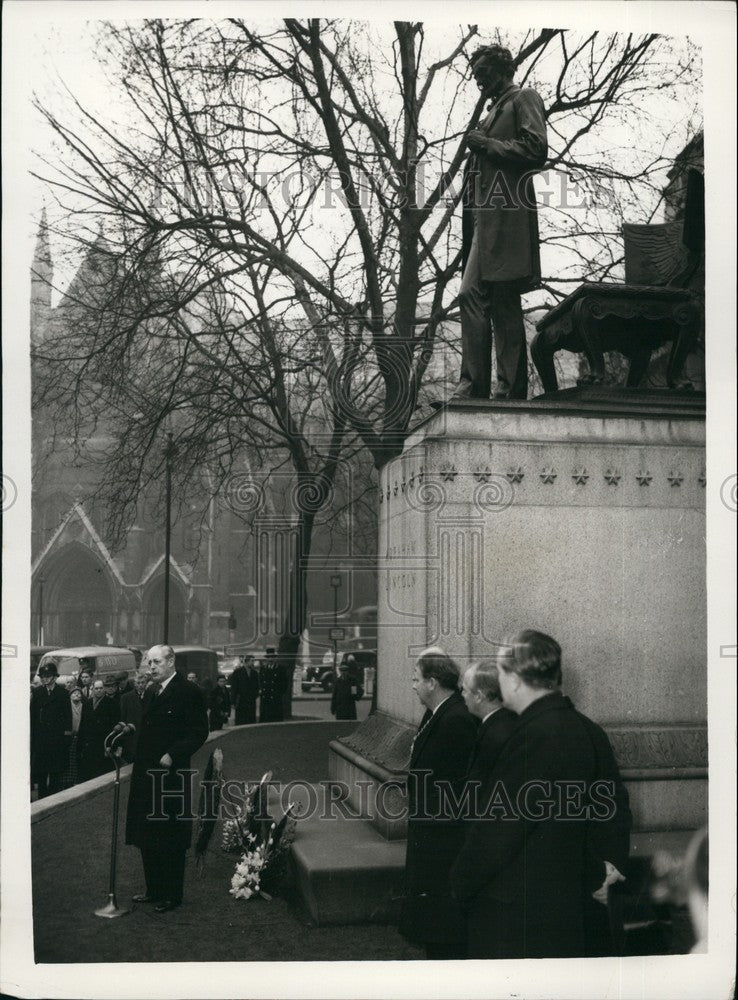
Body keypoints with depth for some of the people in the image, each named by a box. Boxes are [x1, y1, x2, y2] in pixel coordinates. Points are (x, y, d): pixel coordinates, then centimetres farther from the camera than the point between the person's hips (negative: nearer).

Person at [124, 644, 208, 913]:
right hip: (146, 774, 8)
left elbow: (199, 732, -12)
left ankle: (172, 895, 11)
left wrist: (172, 755, -18)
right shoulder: (149, 692, 14)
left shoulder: (188, 692, -10)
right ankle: (154, 889, 26)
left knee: (171, 838, 1)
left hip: (171, 774, -8)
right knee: (147, 836, 14)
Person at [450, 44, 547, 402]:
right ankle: (473, 387, 5)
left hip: (508, 216, -9)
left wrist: (486, 144, -8)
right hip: (486, 216, 9)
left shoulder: (524, 99, 1)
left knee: (505, 305, -8)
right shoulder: (496, 108, 26)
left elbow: (536, 150, -13)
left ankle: (511, 391, -3)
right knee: (472, 296, 3)